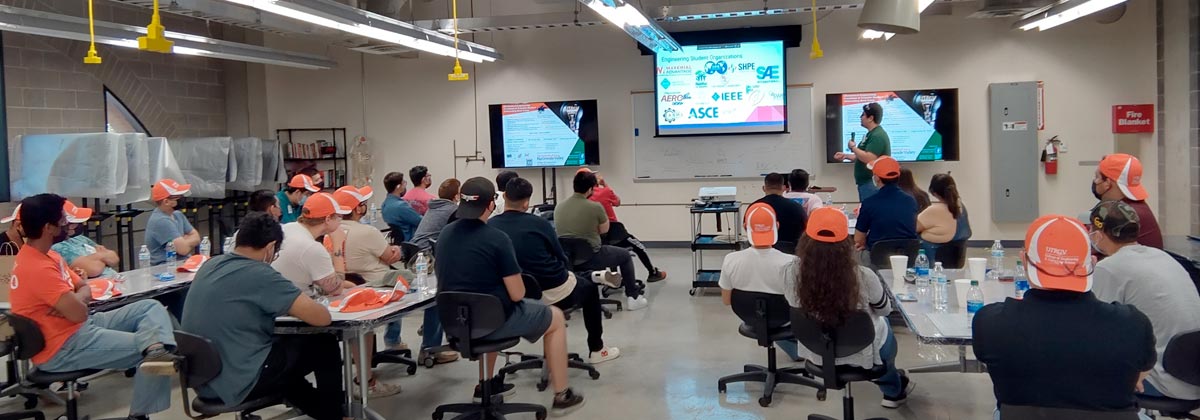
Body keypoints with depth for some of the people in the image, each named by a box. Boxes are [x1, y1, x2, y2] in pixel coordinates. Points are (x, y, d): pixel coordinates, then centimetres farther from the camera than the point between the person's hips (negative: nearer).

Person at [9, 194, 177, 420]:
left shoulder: (45, 255, 9)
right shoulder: (38, 268, -24)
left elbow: (85, 289, 13)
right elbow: (79, 313, -26)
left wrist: (72, 301, -11)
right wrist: (75, 303, -1)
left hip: (79, 328, 10)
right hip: (63, 348, -10)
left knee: (151, 307, 1)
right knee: (143, 348, -13)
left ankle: (157, 350, -31)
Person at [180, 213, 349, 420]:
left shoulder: (210, 265, 4)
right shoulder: (259, 274, -19)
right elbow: (322, 317, -18)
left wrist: (287, 305, 13)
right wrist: (299, 305, 3)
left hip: (203, 381, 8)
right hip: (237, 384, -8)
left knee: (284, 341, 31)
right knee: (324, 345, 9)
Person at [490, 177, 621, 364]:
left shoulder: (489, 226, -7)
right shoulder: (539, 223, -16)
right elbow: (562, 259, -4)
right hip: (553, 294, -4)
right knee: (589, 287, 26)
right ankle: (596, 349, 32)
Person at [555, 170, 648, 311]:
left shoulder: (558, 207, 0)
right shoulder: (595, 207, -16)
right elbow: (604, 230, 1)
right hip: (590, 258, -6)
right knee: (625, 255, 19)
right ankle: (633, 297, 24)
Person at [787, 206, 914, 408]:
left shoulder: (794, 277, -24)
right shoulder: (863, 277, -29)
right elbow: (884, 309, -7)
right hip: (859, 354, -2)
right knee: (883, 323, 34)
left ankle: (894, 389, 52)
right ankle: (894, 391, 54)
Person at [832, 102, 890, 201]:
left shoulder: (877, 136, -18)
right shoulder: (871, 134, 17)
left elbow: (869, 159, -28)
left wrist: (853, 147, -15)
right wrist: (846, 156, 15)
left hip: (873, 184, -11)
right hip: (865, 183, 11)